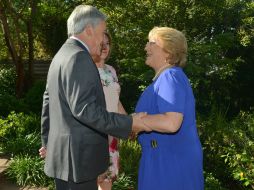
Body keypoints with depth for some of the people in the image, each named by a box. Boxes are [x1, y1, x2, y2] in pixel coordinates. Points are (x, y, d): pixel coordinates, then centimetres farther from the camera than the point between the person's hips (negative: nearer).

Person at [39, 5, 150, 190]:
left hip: (63, 152, 10)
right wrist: (129, 123, -21)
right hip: (77, 155, -10)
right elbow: (84, 109, -26)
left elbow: (48, 103, 18)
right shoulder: (79, 57, -18)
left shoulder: (61, 55, 13)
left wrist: (48, 140, 25)